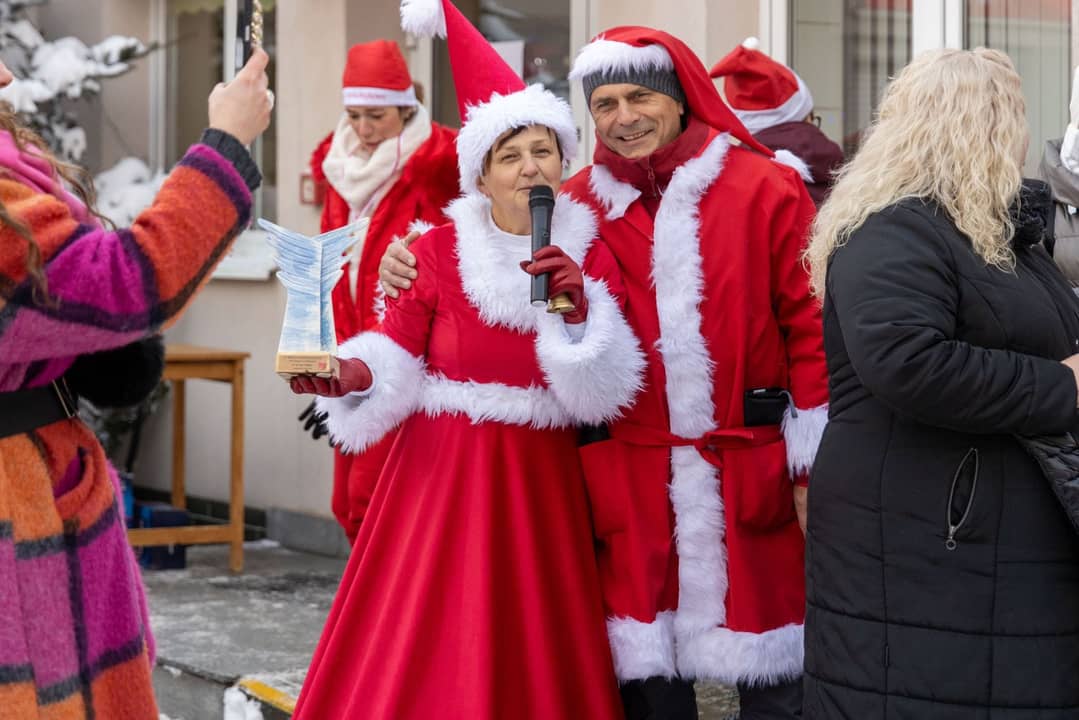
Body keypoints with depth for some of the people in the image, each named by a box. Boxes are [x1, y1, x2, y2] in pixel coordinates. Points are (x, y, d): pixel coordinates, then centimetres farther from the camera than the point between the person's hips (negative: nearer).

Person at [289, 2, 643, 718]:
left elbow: (603, 395, -4)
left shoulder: (590, 256, 3)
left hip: (539, 484, 1)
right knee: (419, 659, -2)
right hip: (439, 472, -1)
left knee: (531, 657, 3)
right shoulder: (439, 250, -2)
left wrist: (579, 308, -19)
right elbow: (397, 359, 1)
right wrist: (352, 376, -19)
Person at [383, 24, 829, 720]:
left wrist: (814, 461, -6)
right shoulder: (576, 207, 6)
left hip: (749, 464, -2)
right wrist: (422, 273, -6)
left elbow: (810, 324, -4)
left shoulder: (764, 188, -2)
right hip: (630, 473, 3)